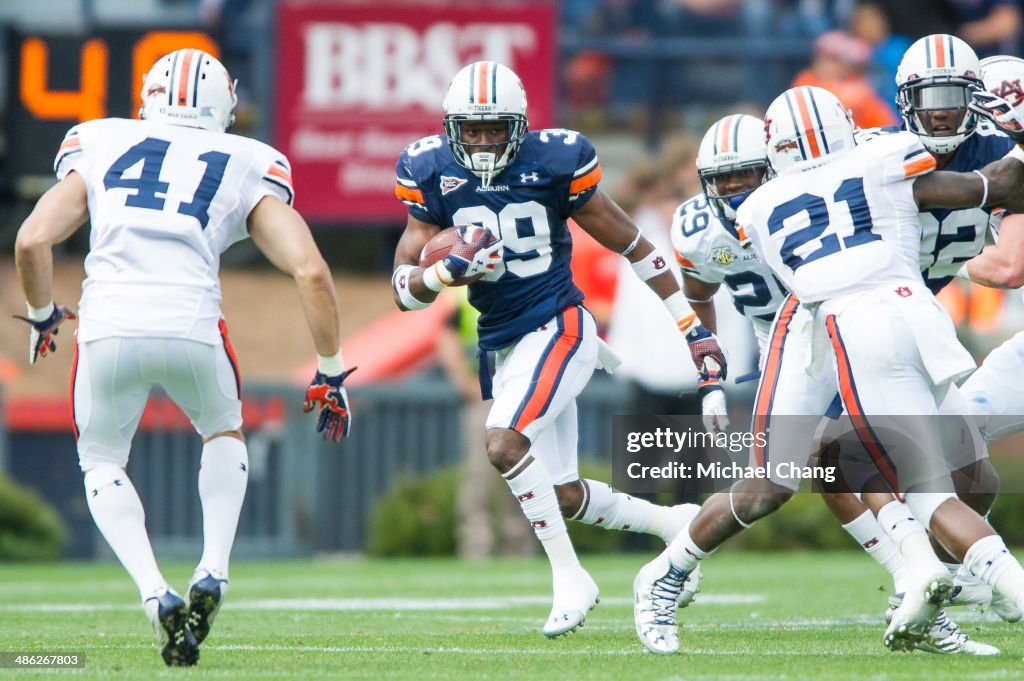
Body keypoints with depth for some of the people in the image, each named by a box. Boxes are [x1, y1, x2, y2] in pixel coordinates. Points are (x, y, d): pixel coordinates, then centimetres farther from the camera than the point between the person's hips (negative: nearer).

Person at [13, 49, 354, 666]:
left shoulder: (100, 147, 20)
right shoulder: (248, 167, 18)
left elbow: (33, 240, 9)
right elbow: (311, 272, 7)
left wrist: (42, 315, 28)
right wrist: (331, 373, 17)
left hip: (108, 330, 0)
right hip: (192, 329, 0)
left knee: (102, 464, 25)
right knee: (225, 435, 32)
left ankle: (155, 593, 3)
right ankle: (213, 573, 13)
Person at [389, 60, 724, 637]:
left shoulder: (554, 163, -11)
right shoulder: (434, 175, -2)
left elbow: (633, 246, -1)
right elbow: (406, 291, -1)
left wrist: (694, 330, 2)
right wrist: (448, 269, -25)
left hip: (559, 326, -5)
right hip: (501, 345, 5)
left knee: (504, 444, -27)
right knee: (563, 497, 8)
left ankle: (569, 576, -13)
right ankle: (674, 523, 32)